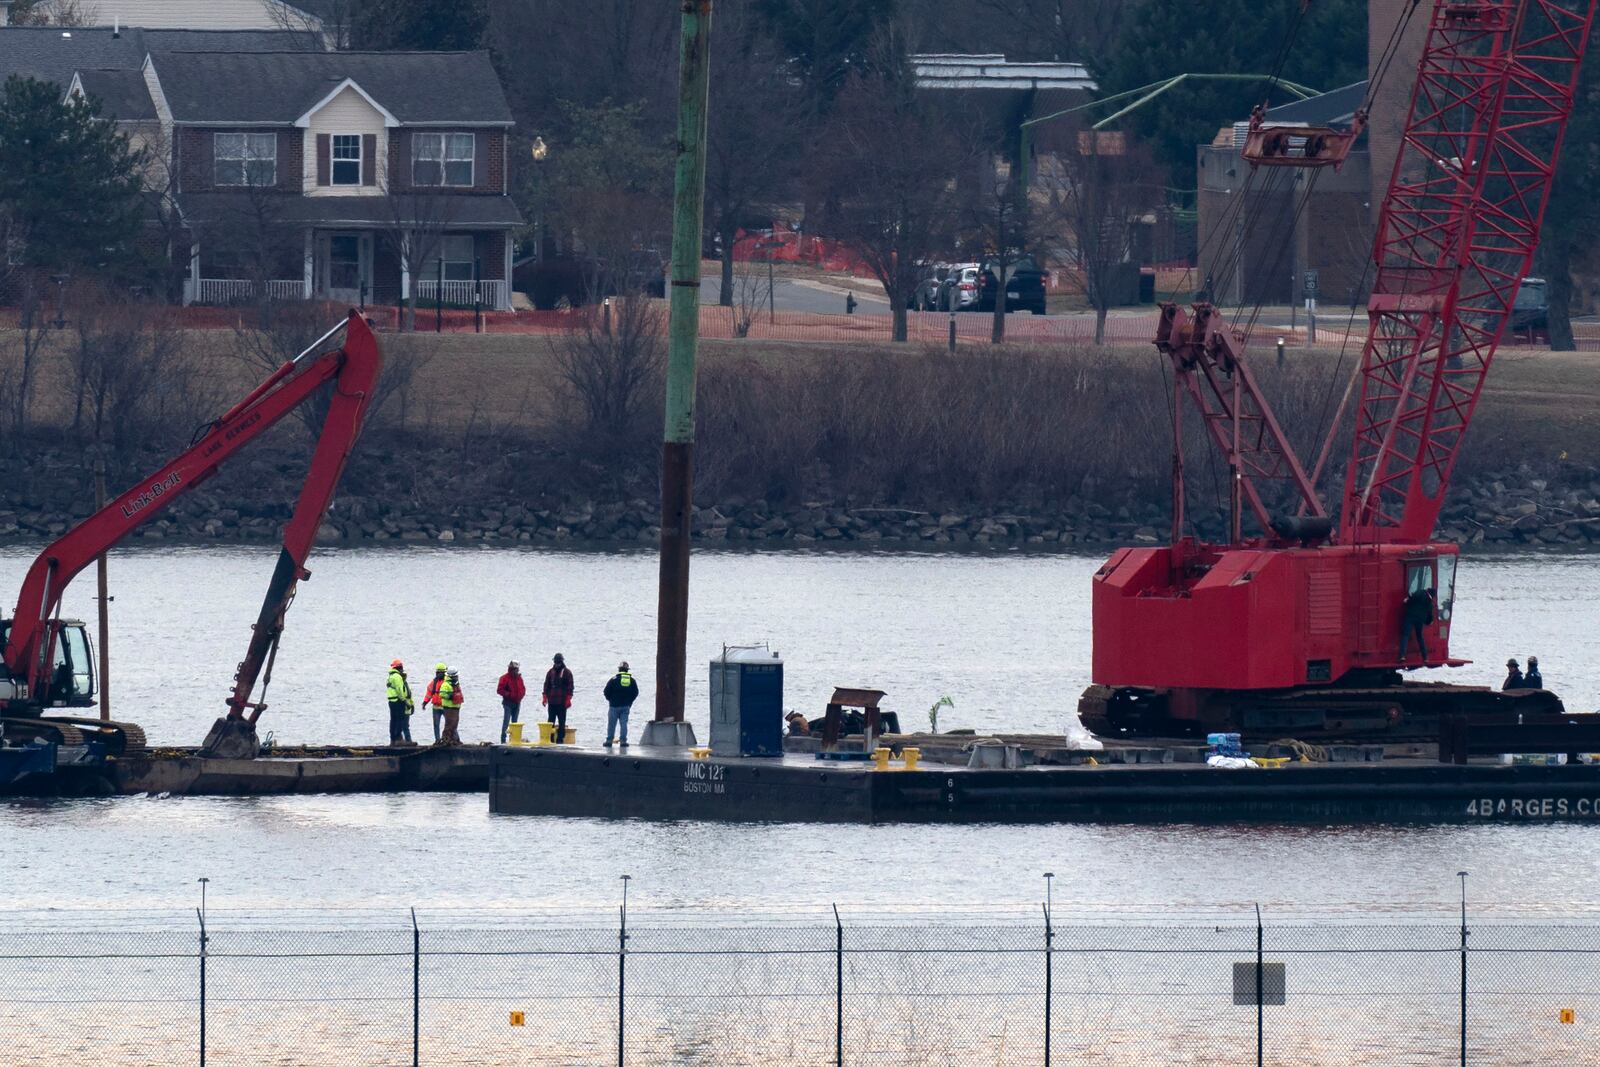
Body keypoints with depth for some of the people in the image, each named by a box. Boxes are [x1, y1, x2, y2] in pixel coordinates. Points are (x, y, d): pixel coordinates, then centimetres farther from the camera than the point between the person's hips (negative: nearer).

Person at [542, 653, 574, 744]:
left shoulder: (567, 673, 0)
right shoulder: (550, 672, 11)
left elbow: (570, 686, -3)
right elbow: (546, 685, 12)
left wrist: (568, 699, -10)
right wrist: (545, 697, 3)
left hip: (562, 702, -4)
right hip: (552, 701, 4)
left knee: (561, 722, -2)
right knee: (551, 721, 4)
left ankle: (560, 738, 1)